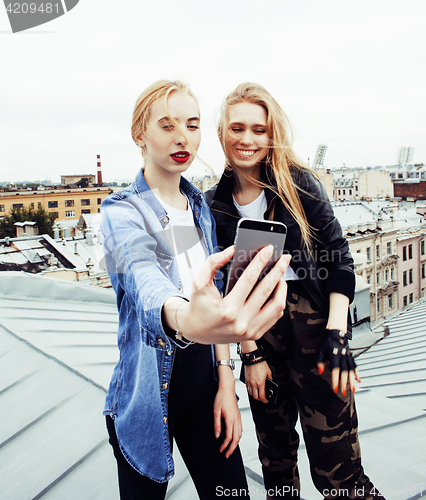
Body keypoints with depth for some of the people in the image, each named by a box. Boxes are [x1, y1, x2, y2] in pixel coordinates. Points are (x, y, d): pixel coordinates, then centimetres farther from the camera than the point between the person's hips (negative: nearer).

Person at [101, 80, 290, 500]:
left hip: (205, 378, 5)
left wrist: (226, 381, -1)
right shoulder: (121, 213, -15)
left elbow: (213, 292, 6)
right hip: (147, 394, -4)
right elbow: (144, 281, -37)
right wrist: (188, 321, -61)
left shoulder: (200, 205, 3)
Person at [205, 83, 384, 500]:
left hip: (314, 323, -2)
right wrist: (249, 353, -1)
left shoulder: (298, 182, -4)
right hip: (258, 333, 3)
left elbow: (339, 258, -4)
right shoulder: (214, 205, 2)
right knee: (275, 454, 19)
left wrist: (337, 334, -13)